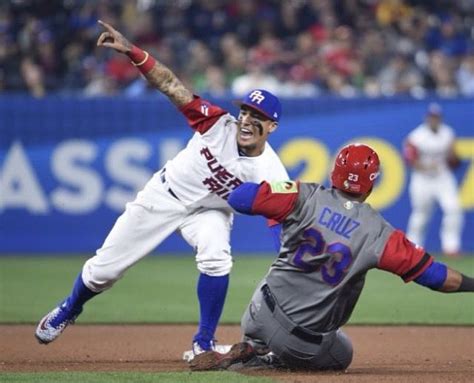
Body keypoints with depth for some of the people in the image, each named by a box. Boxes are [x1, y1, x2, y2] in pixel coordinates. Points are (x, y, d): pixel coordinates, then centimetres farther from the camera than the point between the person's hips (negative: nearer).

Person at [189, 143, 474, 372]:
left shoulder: (306, 198, -9)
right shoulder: (377, 232, -9)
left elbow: (239, 198, -13)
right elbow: (432, 274, -7)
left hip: (266, 313, 3)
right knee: (341, 356, 30)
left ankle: (251, 349, 8)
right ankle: (274, 359, 2)